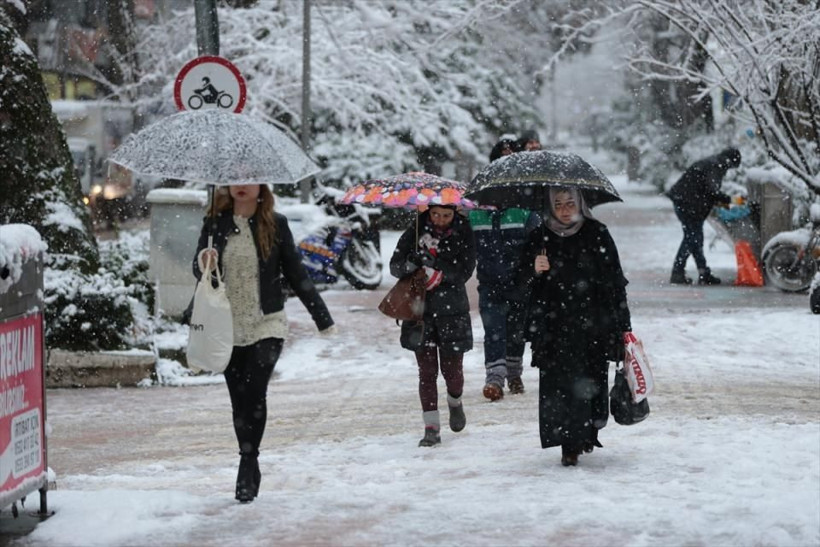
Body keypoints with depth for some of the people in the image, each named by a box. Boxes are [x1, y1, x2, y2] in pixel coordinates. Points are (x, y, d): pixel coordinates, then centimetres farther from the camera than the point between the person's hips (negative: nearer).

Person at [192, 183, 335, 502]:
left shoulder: (275, 224, 1)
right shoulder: (215, 224, 4)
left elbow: (295, 273, 7)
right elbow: (199, 271, 2)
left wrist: (322, 317, 10)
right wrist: (203, 263, -23)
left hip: (266, 325, -2)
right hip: (228, 327, 2)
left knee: (255, 391, -17)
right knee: (239, 399, 6)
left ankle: (248, 465, -10)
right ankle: (250, 469, 17)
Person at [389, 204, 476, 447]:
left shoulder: (463, 234, -2)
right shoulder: (416, 231, 1)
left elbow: (464, 271, -11)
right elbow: (395, 264, 0)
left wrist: (434, 264, -23)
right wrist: (410, 265, -23)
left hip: (452, 311, 0)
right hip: (420, 310, 1)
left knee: (451, 368, 7)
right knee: (427, 371, 0)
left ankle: (455, 403, 39)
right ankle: (431, 427, 4)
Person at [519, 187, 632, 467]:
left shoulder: (597, 233, 2)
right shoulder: (540, 236, 4)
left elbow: (616, 281, 5)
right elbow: (523, 279, 9)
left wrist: (623, 325, 4)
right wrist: (535, 270, -16)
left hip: (593, 324, 0)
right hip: (554, 326, 0)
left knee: (592, 381, 3)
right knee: (560, 383, -6)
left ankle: (588, 432, 24)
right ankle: (569, 445, -2)